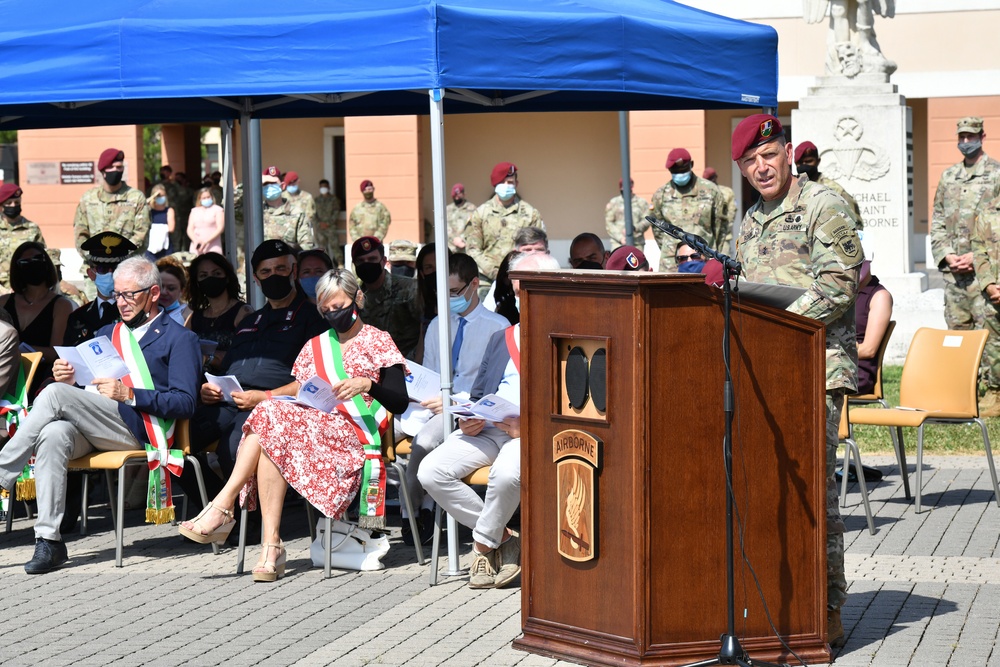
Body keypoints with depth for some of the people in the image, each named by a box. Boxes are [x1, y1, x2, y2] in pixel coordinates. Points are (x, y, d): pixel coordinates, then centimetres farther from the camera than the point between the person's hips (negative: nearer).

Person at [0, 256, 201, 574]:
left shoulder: (179, 339, 11)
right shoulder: (107, 334, 31)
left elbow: (185, 403, -3)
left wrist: (127, 394, -13)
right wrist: (69, 379, 2)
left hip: (138, 427, -5)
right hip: (89, 429, 5)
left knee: (54, 394, -27)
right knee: (54, 435, -32)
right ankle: (49, 540, -33)